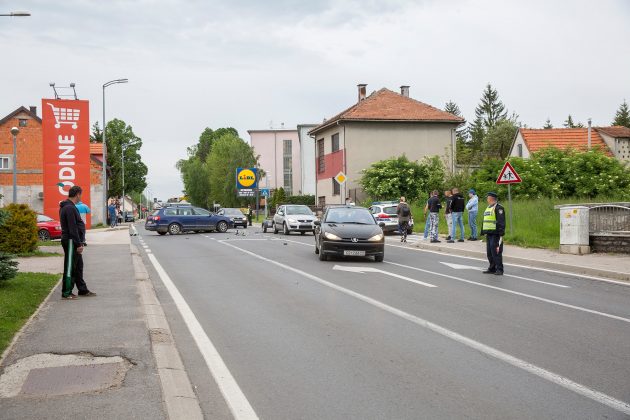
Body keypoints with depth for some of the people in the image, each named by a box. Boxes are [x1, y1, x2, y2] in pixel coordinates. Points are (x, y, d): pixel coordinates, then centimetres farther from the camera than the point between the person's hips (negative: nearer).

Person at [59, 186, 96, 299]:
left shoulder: (69, 207, 16)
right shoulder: (70, 208, -17)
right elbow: (72, 229, -22)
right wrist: (79, 244, -21)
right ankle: (66, 293, 0)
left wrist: (80, 242, 19)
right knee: (70, 267, -5)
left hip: (73, 243, 11)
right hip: (71, 242, -11)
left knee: (78, 266, 16)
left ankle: (83, 290, 23)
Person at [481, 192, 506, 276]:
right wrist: (483, 232, 23)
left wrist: (501, 233, -23)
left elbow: (501, 222, -18)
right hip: (489, 233, 10)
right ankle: (492, 268, 21)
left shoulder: (498, 208, -11)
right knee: (489, 252, 12)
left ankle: (499, 269, -5)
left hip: (496, 234, -10)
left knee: (496, 252, -10)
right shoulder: (488, 208, 20)